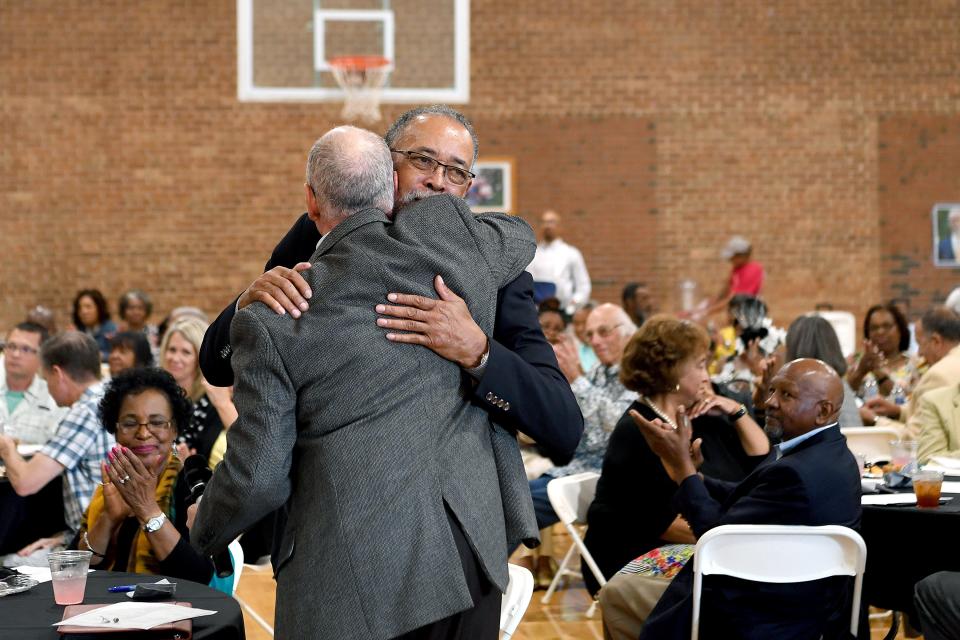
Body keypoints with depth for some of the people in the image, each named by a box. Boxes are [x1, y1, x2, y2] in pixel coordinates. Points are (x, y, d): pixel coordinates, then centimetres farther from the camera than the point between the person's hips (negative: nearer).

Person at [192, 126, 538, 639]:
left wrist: (204, 532, 16)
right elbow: (519, 236, 24)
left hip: (356, 584, -3)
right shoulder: (450, 236, -1)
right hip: (473, 554, 3)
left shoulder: (271, 321, -7)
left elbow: (258, 476, -5)